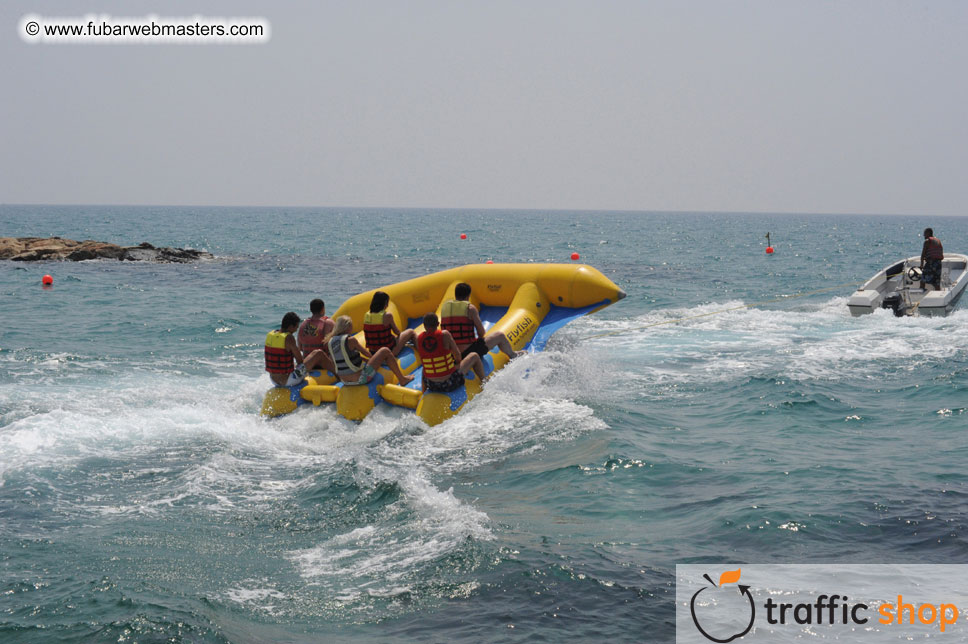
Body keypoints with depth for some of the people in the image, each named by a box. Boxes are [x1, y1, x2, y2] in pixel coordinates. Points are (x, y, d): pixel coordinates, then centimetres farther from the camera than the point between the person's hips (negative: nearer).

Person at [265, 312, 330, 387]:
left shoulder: (269, 335, 3)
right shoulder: (289, 338, -19)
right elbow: (300, 361, -11)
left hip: (274, 380, 8)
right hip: (288, 380, -8)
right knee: (318, 353, -2)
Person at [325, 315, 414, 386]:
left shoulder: (331, 342, 2)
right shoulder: (351, 340, -17)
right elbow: (367, 354, -4)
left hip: (344, 380, 7)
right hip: (360, 378, -7)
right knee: (385, 351, 4)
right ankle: (402, 379, 18)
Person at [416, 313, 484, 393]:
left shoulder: (419, 339, -5)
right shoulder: (445, 335, -15)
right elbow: (457, 354, -3)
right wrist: (458, 362, 21)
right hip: (450, 383, -4)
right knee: (474, 356, 18)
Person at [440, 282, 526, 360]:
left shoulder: (445, 306, 5)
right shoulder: (470, 308, -9)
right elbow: (481, 332, -3)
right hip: (468, 352, -6)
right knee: (500, 336, 14)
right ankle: (512, 355, 38)